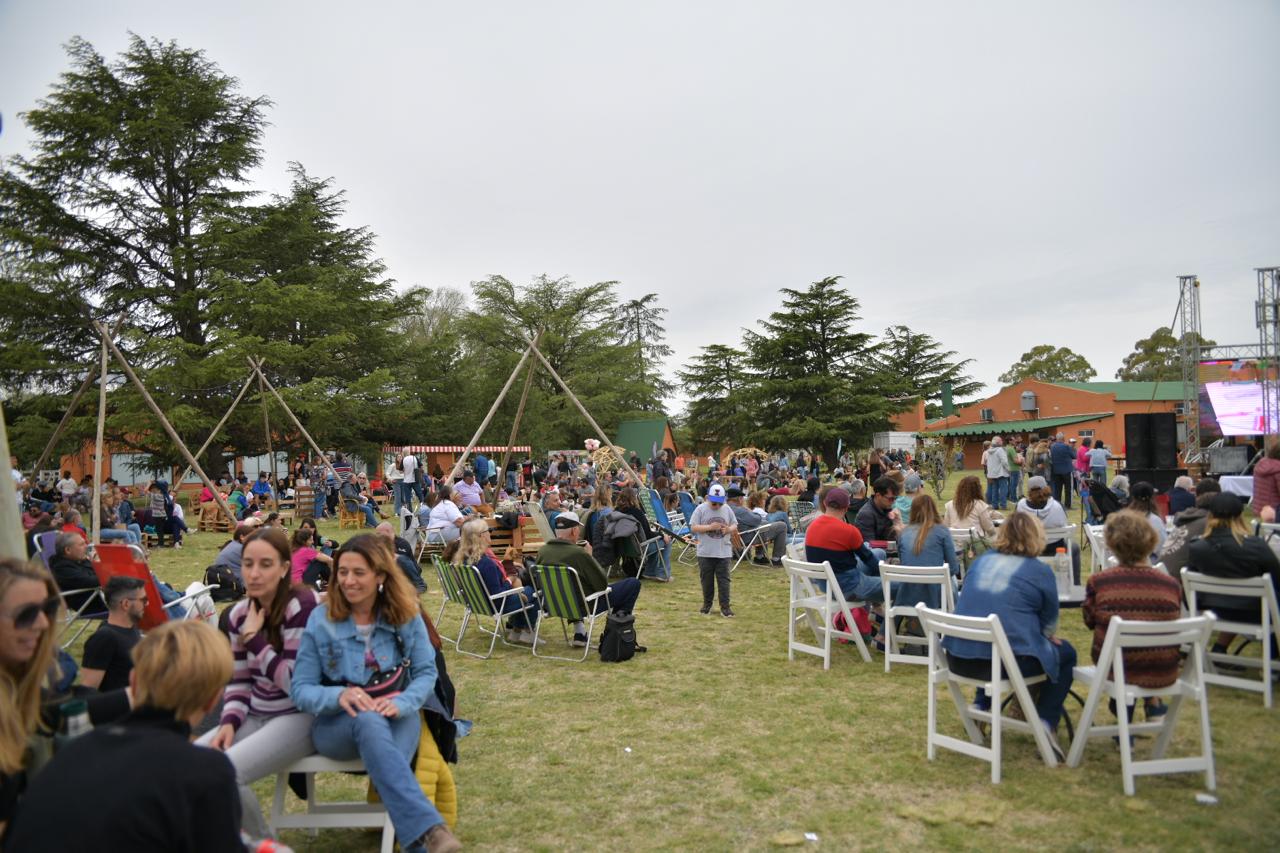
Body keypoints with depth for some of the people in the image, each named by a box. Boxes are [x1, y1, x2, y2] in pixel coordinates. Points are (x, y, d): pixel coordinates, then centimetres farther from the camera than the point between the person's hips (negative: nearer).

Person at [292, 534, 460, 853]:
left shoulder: (406, 614, -1)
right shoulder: (321, 620, -4)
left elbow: (426, 671, -1)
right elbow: (300, 690, -4)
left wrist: (401, 702, -22)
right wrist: (339, 696, -25)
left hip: (397, 717, 1)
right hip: (335, 724, -1)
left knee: (407, 715, -37)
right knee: (368, 720, -38)